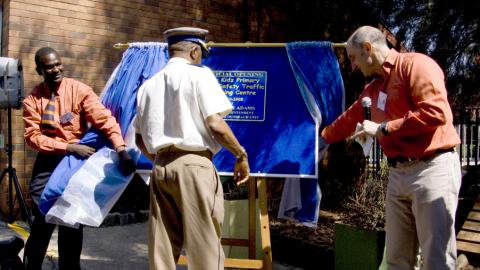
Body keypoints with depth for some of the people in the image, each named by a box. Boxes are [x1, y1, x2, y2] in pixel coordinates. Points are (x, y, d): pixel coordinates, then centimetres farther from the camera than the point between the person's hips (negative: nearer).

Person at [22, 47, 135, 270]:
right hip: (48, 162, 0)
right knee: (43, 220, 0)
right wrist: (69, 147, -22)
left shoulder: (79, 90, -7)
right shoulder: (33, 99, -2)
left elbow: (105, 119, -18)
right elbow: (33, 136, -9)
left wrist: (121, 150, -32)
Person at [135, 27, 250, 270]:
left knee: (162, 245, 10)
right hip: (194, 164, -6)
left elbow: (140, 139, 16)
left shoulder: (149, 85, 15)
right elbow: (215, 124, -13)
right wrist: (241, 155, -1)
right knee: (204, 243, 0)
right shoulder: (199, 74, -2)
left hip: (161, 167, 6)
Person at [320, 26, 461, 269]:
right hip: (397, 173, 8)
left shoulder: (415, 64, -8)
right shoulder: (373, 88, 19)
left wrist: (383, 128, -13)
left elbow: (435, 112, -20)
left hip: (432, 168, -8)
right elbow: (348, 120, 32)